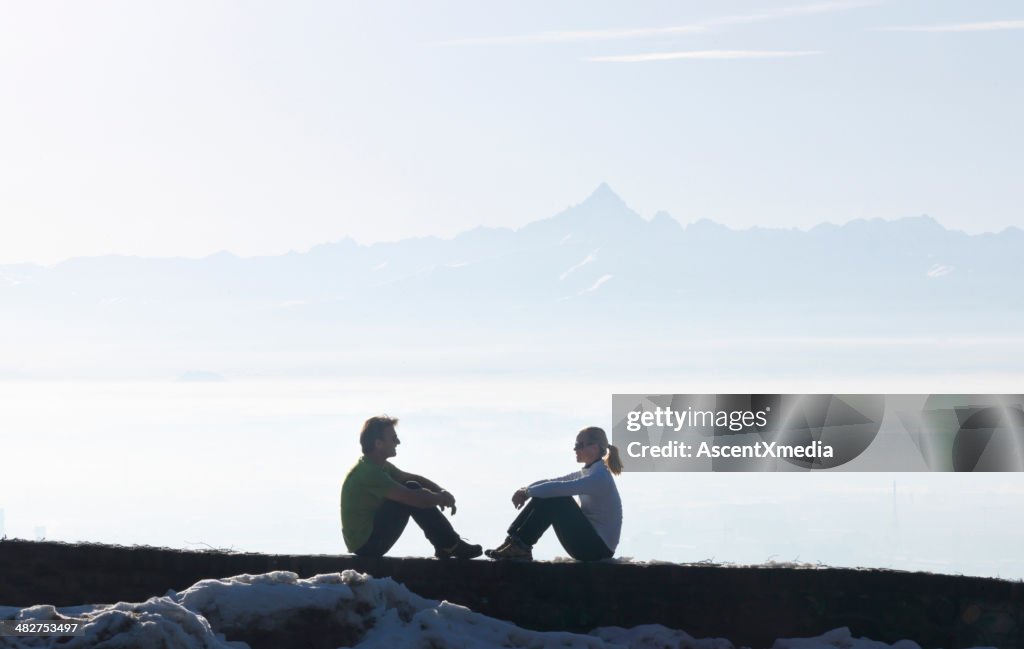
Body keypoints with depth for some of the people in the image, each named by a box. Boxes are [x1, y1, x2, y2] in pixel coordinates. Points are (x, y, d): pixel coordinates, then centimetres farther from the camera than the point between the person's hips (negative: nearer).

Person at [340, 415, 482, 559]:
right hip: (365, 544, -10)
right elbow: (413, 498, -28)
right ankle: (450, 546, -8)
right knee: (412, 492, -16)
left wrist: (441, 492, -4)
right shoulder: (368, 472, -23)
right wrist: (441, 498, -10)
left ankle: (447, 543, 8)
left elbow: (414, 478, 15)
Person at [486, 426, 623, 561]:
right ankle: (514, 540, -3)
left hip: (599, 548, -9)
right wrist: (526, 490, -6)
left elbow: (557, 488, -27)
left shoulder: (599, 477, -20)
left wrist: (527, 492, -13)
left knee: (554, 498, -20)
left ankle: (520, 546, -13)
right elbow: (552, 482, 12)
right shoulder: (587, 473, 12)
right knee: (546, 496, 2)